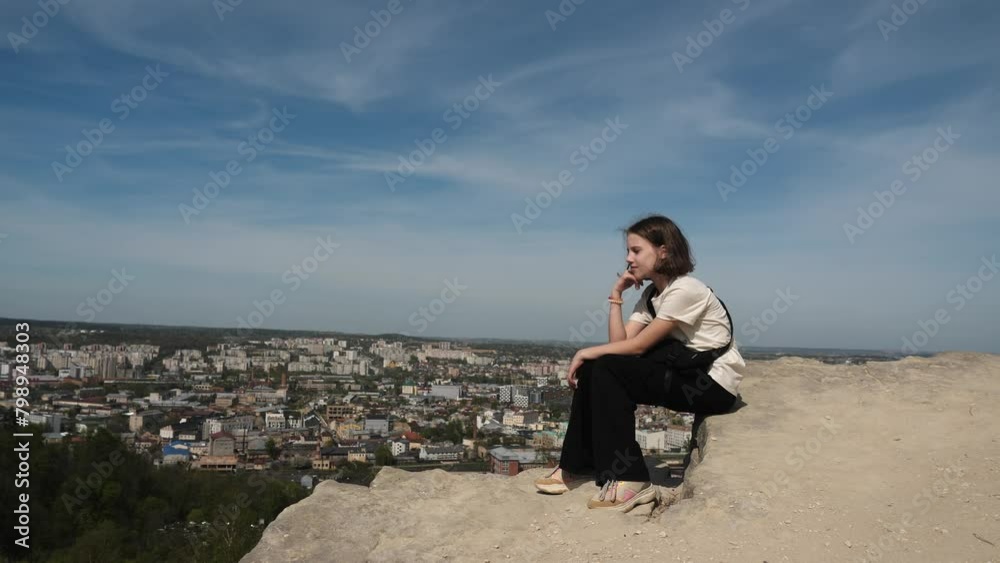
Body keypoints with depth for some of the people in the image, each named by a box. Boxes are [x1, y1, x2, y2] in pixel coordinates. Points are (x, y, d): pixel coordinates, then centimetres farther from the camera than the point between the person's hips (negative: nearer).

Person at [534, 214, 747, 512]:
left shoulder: (685, 290, -17)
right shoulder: (650, 295, 10)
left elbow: (638, 346, -19)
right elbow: (619, 342, -2)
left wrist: (587, 352, -10)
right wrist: (616, 294, -5)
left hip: (715, 384, -9)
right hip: (686, 374, 9)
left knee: (607, 370, -22)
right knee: (593, 369, -5)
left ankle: (629, 480, -19)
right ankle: (579, 465, 5)